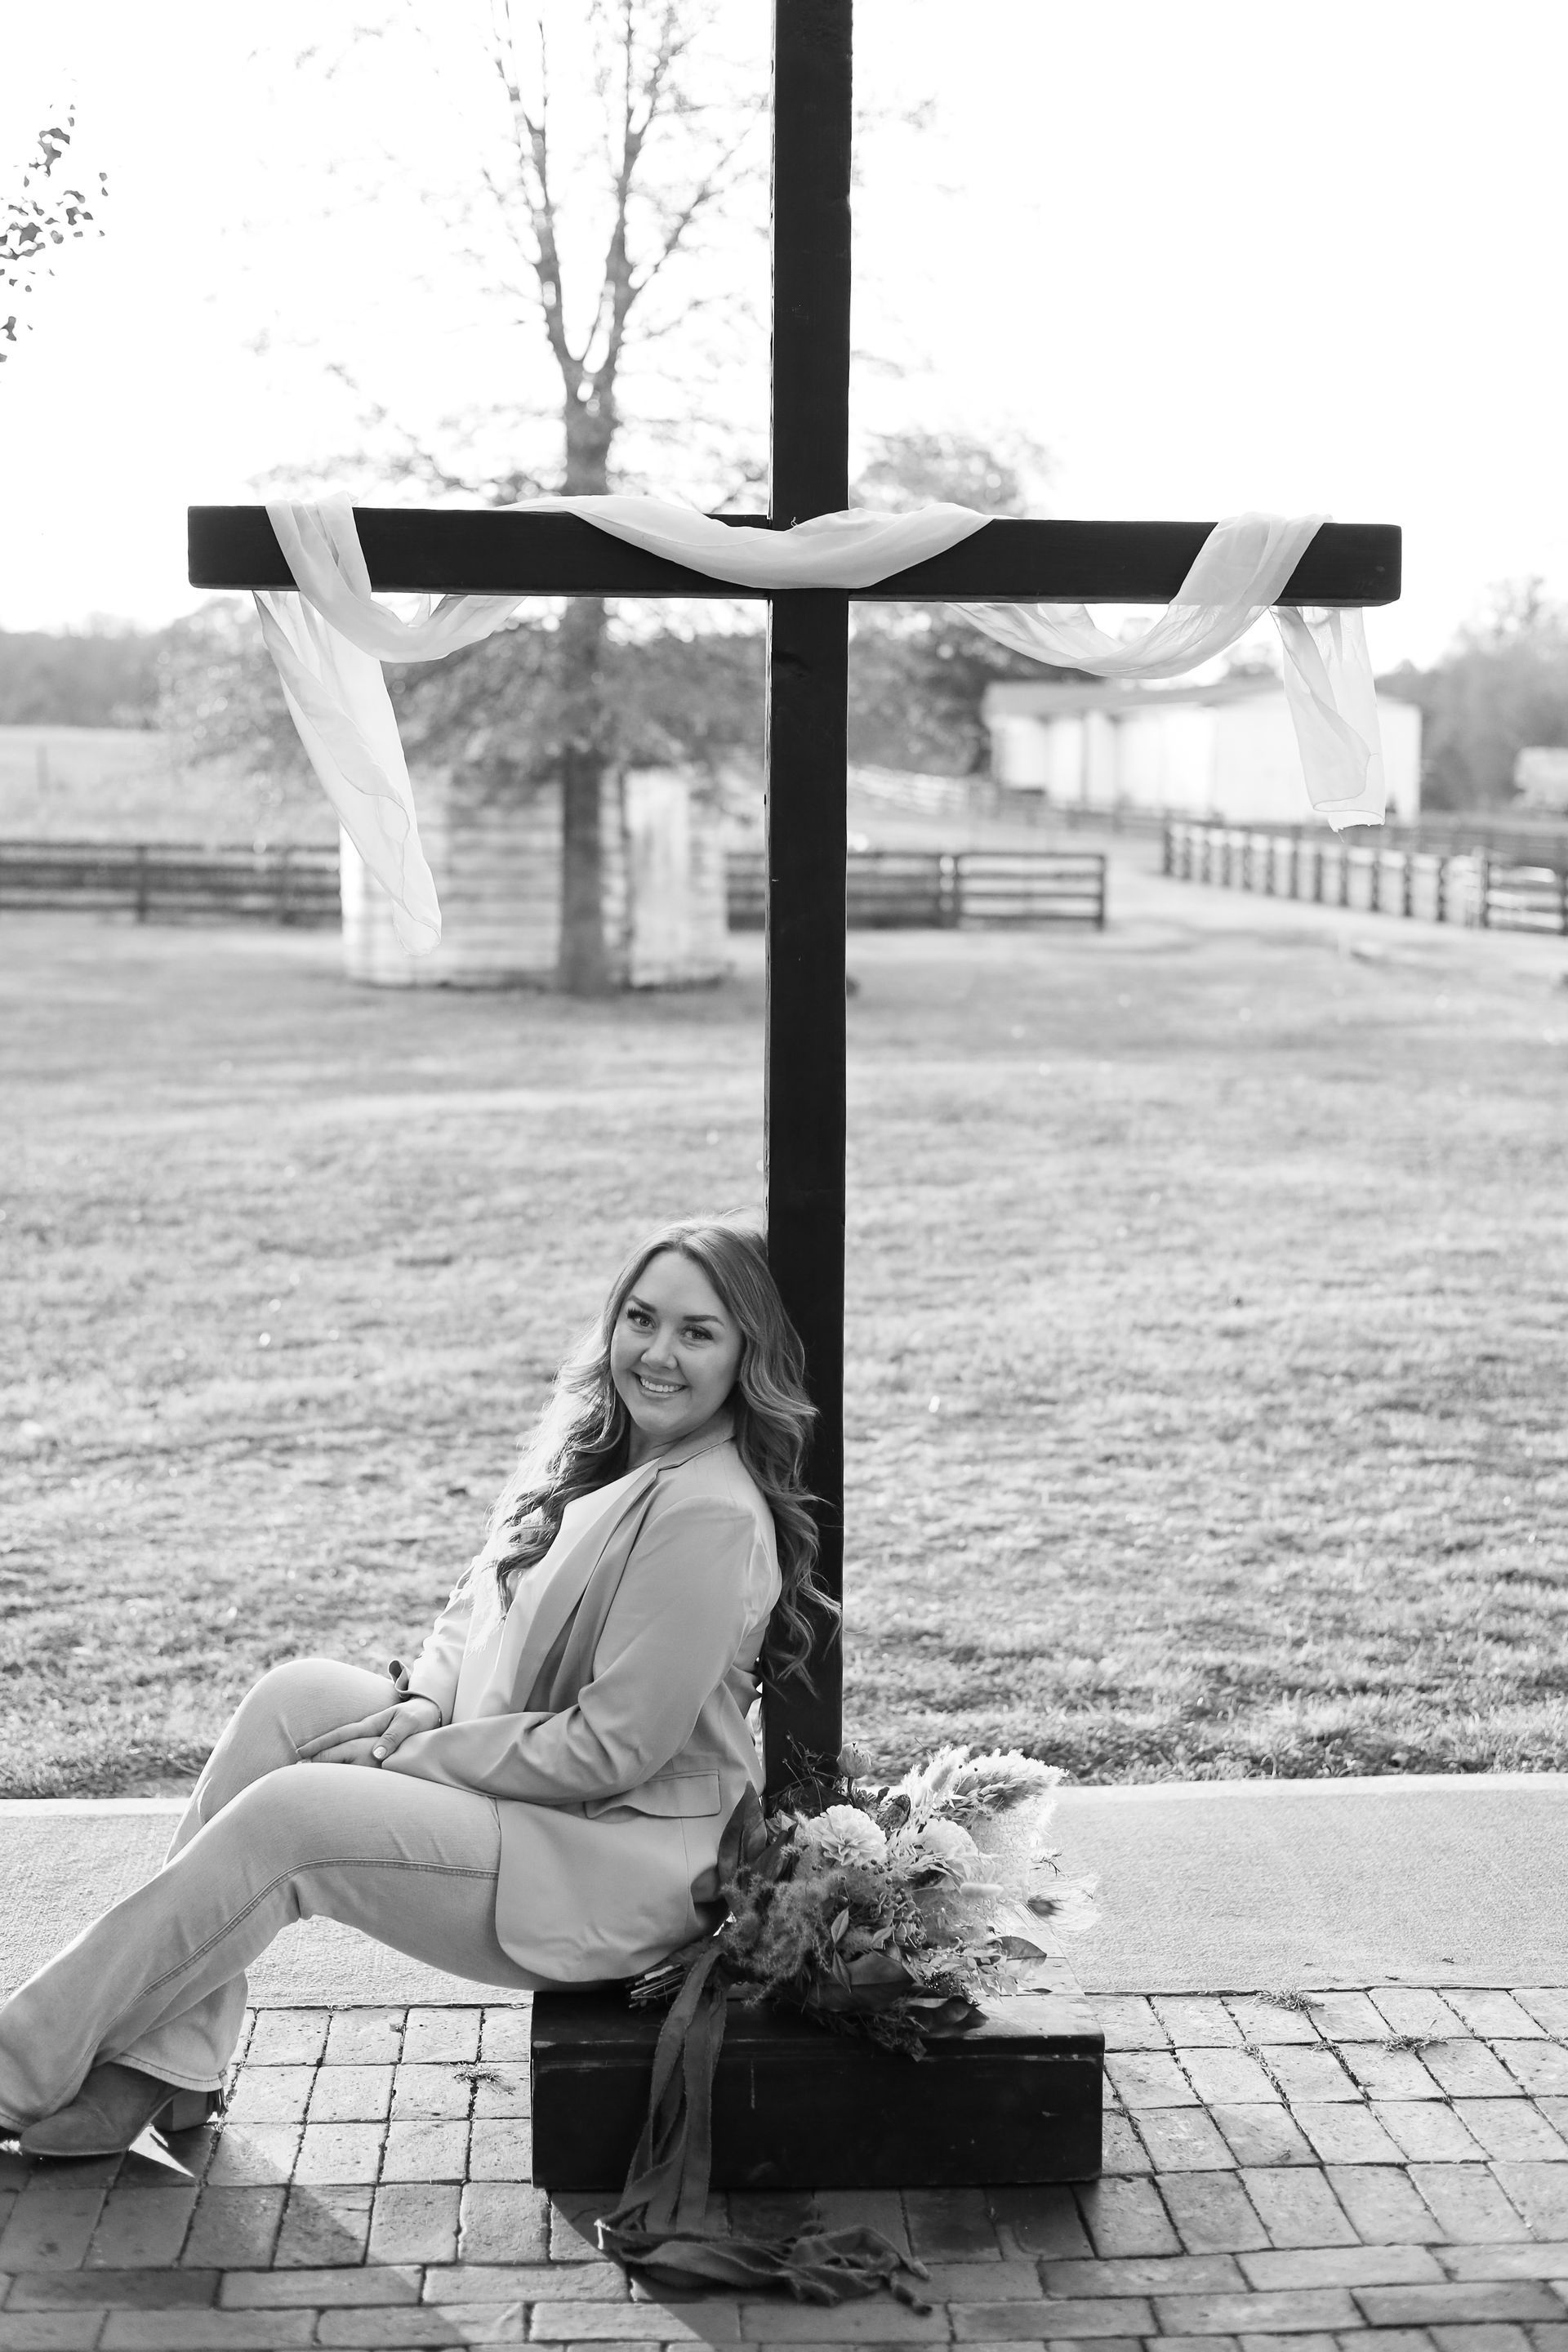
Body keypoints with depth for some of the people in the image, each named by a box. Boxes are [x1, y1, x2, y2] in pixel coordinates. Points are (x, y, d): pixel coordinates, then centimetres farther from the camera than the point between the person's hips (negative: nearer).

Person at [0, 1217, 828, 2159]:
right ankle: (159, 2069, -6)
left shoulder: (709, 1515, -22)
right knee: (296, 1697, -7)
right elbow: (481, 1606, 16)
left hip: (626, 1862, -9)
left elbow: (613, 1747, -21)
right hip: (527, 1789, 9)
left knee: (285, 1818, -18)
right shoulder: (589, 1446, 5)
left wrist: (409, 1756, -14)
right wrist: (424, 1701, -5)